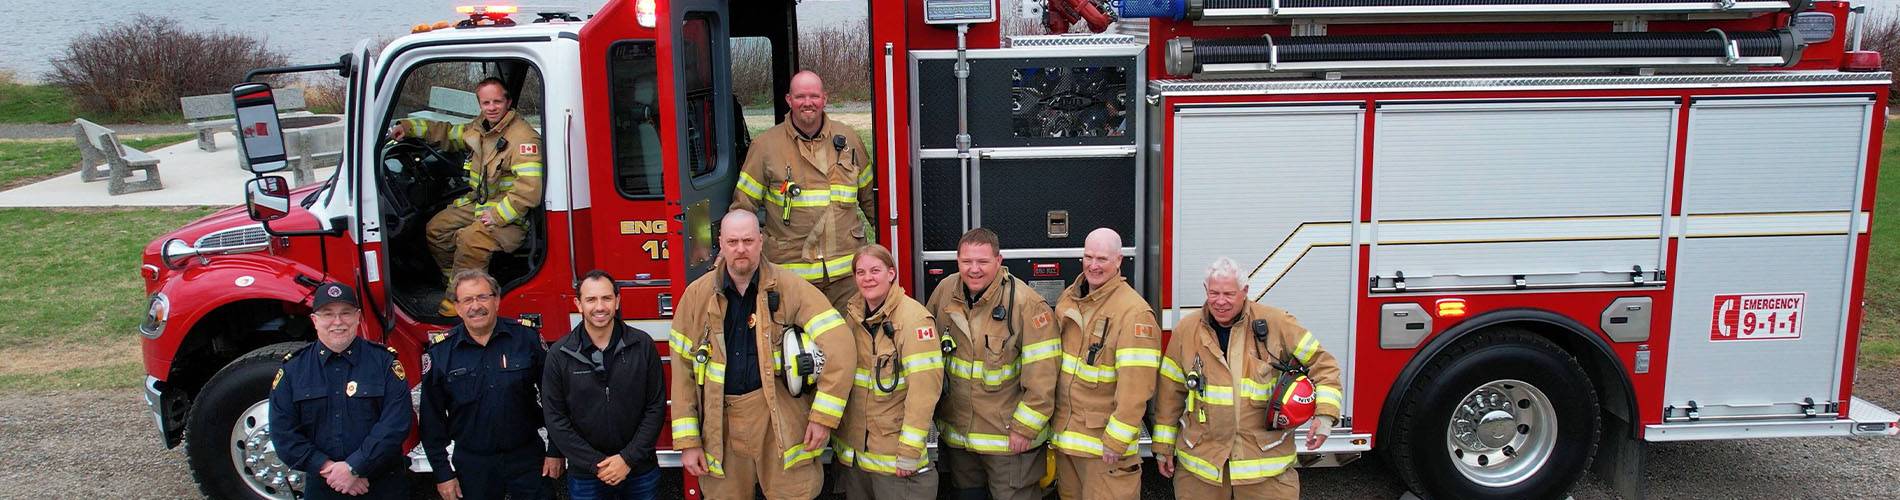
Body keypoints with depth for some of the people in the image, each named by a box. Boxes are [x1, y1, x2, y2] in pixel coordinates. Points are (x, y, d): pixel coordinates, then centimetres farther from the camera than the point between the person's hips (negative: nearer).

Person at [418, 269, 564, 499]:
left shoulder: (527, 337, -5)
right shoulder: (439, 352, -3)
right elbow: (432, 420, 2)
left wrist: (556, 451, -1)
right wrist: (442, 473, 0)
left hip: (527, 459, -1)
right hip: (472, 466, 1)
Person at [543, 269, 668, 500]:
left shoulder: (642, 345, -4)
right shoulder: (559, 355, -4)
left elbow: (656, 407, -3)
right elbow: (556, 420, -4)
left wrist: (629, 459, -11)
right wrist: (597, 464, -11)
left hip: (640, 472, 0)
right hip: (585, 477, 0)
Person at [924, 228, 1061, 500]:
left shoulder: (1027, 303, -18)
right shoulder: (945, 292, -1)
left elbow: (1043, 374, -18)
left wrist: (1024, 428, -16)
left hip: (1009, 437, -5)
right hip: (956, 433, 5)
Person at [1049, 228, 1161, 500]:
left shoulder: (1134, 312, -17)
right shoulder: (1068, 299, 8)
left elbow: (1136, 388, -21)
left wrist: (1116, 441, -21)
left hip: (1104, 440, -7)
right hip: (1065, 435, 7)